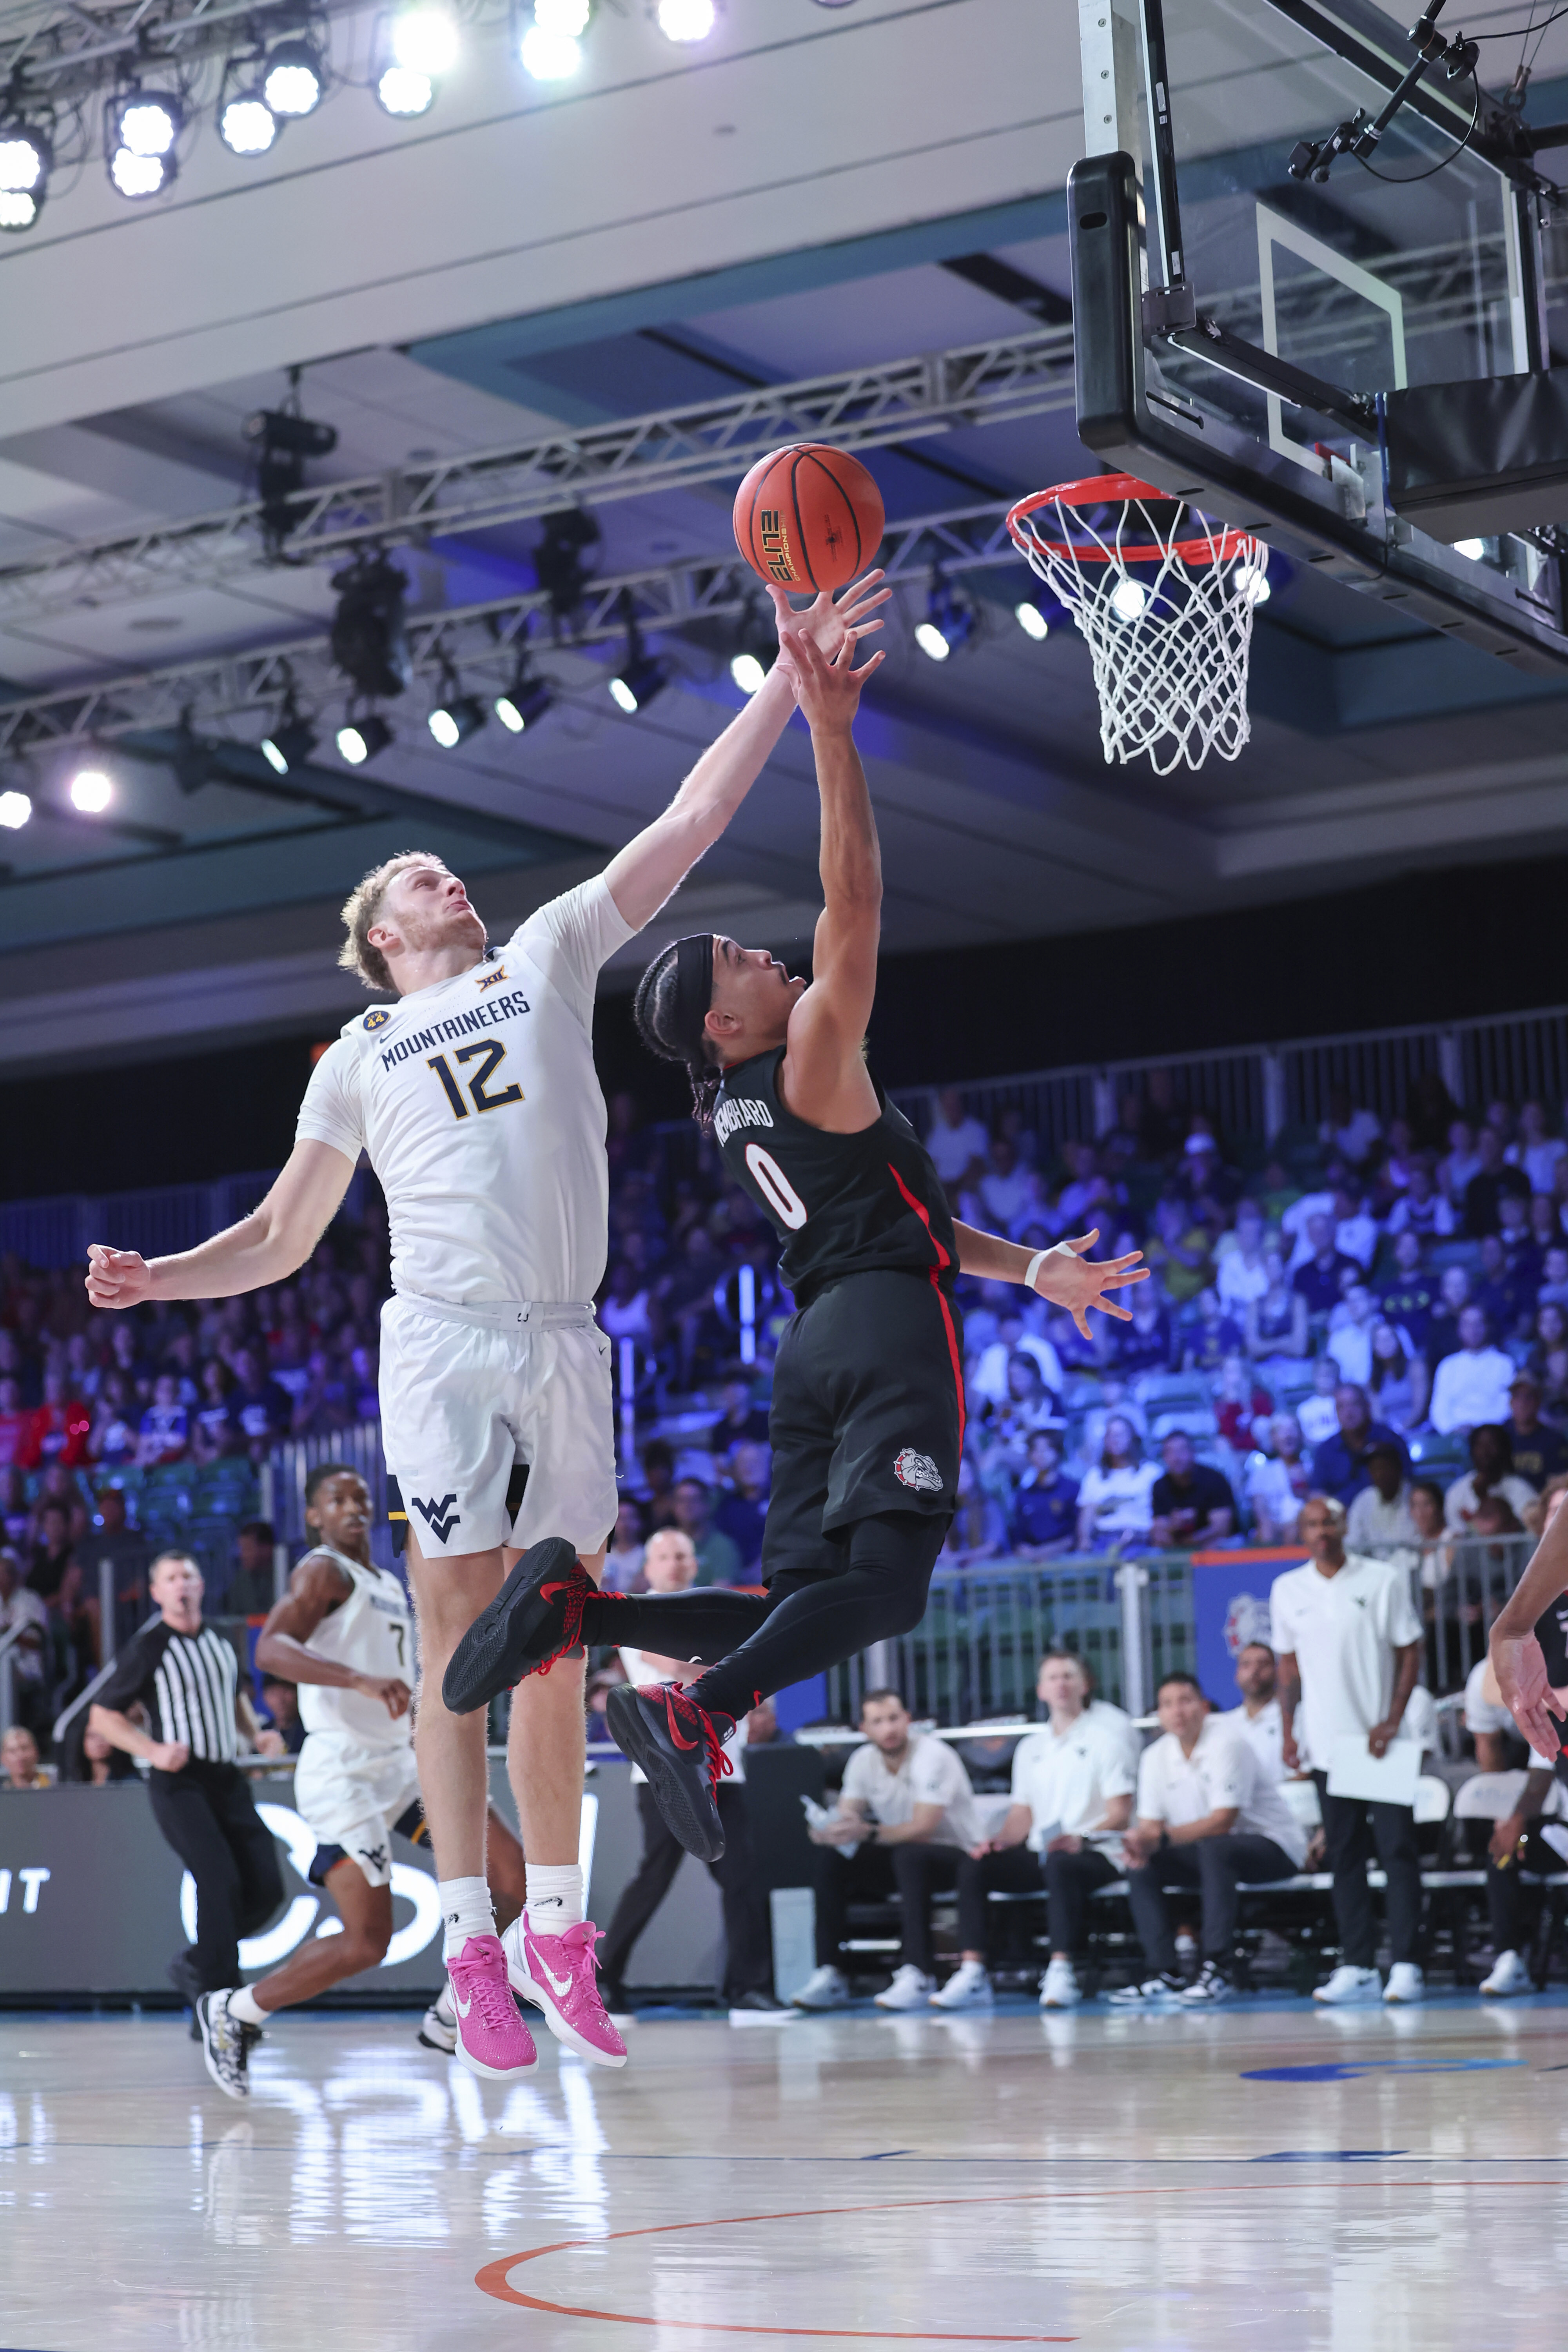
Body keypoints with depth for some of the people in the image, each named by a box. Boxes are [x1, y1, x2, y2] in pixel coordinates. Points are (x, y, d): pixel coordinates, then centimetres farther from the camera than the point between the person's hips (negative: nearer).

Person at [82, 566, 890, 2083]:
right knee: (460, 1635, -5)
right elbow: (283, 1237, 17)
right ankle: (474, 1952, -3)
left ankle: (555, 1936, 13)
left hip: (565, 1346, 2)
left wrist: (795, 674, 4)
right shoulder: (358, 1056, 14)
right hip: (445, 1343, -2)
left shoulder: (551, 956, 16)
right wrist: (156, 1279, -1)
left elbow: (689, 823, 11)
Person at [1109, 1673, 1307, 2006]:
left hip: (1275, 1846, -7)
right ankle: (1164, 1975, -15)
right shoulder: (1155, 1757, 2)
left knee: (1214, 1849, -36)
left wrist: (1162, 1837, -36)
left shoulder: (1227, 1745, -19)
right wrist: (1139, 1844, -26)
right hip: (1211, 1853, 7)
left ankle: (1219, 1969, -35)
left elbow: (1222, 1822, -26)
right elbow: (1150, 1823, -1)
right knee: (1141, 1866, -12)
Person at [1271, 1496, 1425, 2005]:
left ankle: (1405, 1965, -4)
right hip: (1327, 1743, 3)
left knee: (1397, 1849, -5)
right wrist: (1288, 1731, 4)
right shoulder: (1288, 1590, 8)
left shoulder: (1385, 1580, -1)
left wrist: (1392, 1721, -10)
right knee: (1344, 1857, 4)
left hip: (1380, 1741, -3)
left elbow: (1410, 1653, 0)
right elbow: (1289, 1665, 13)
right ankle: (1358, 1968, 6)